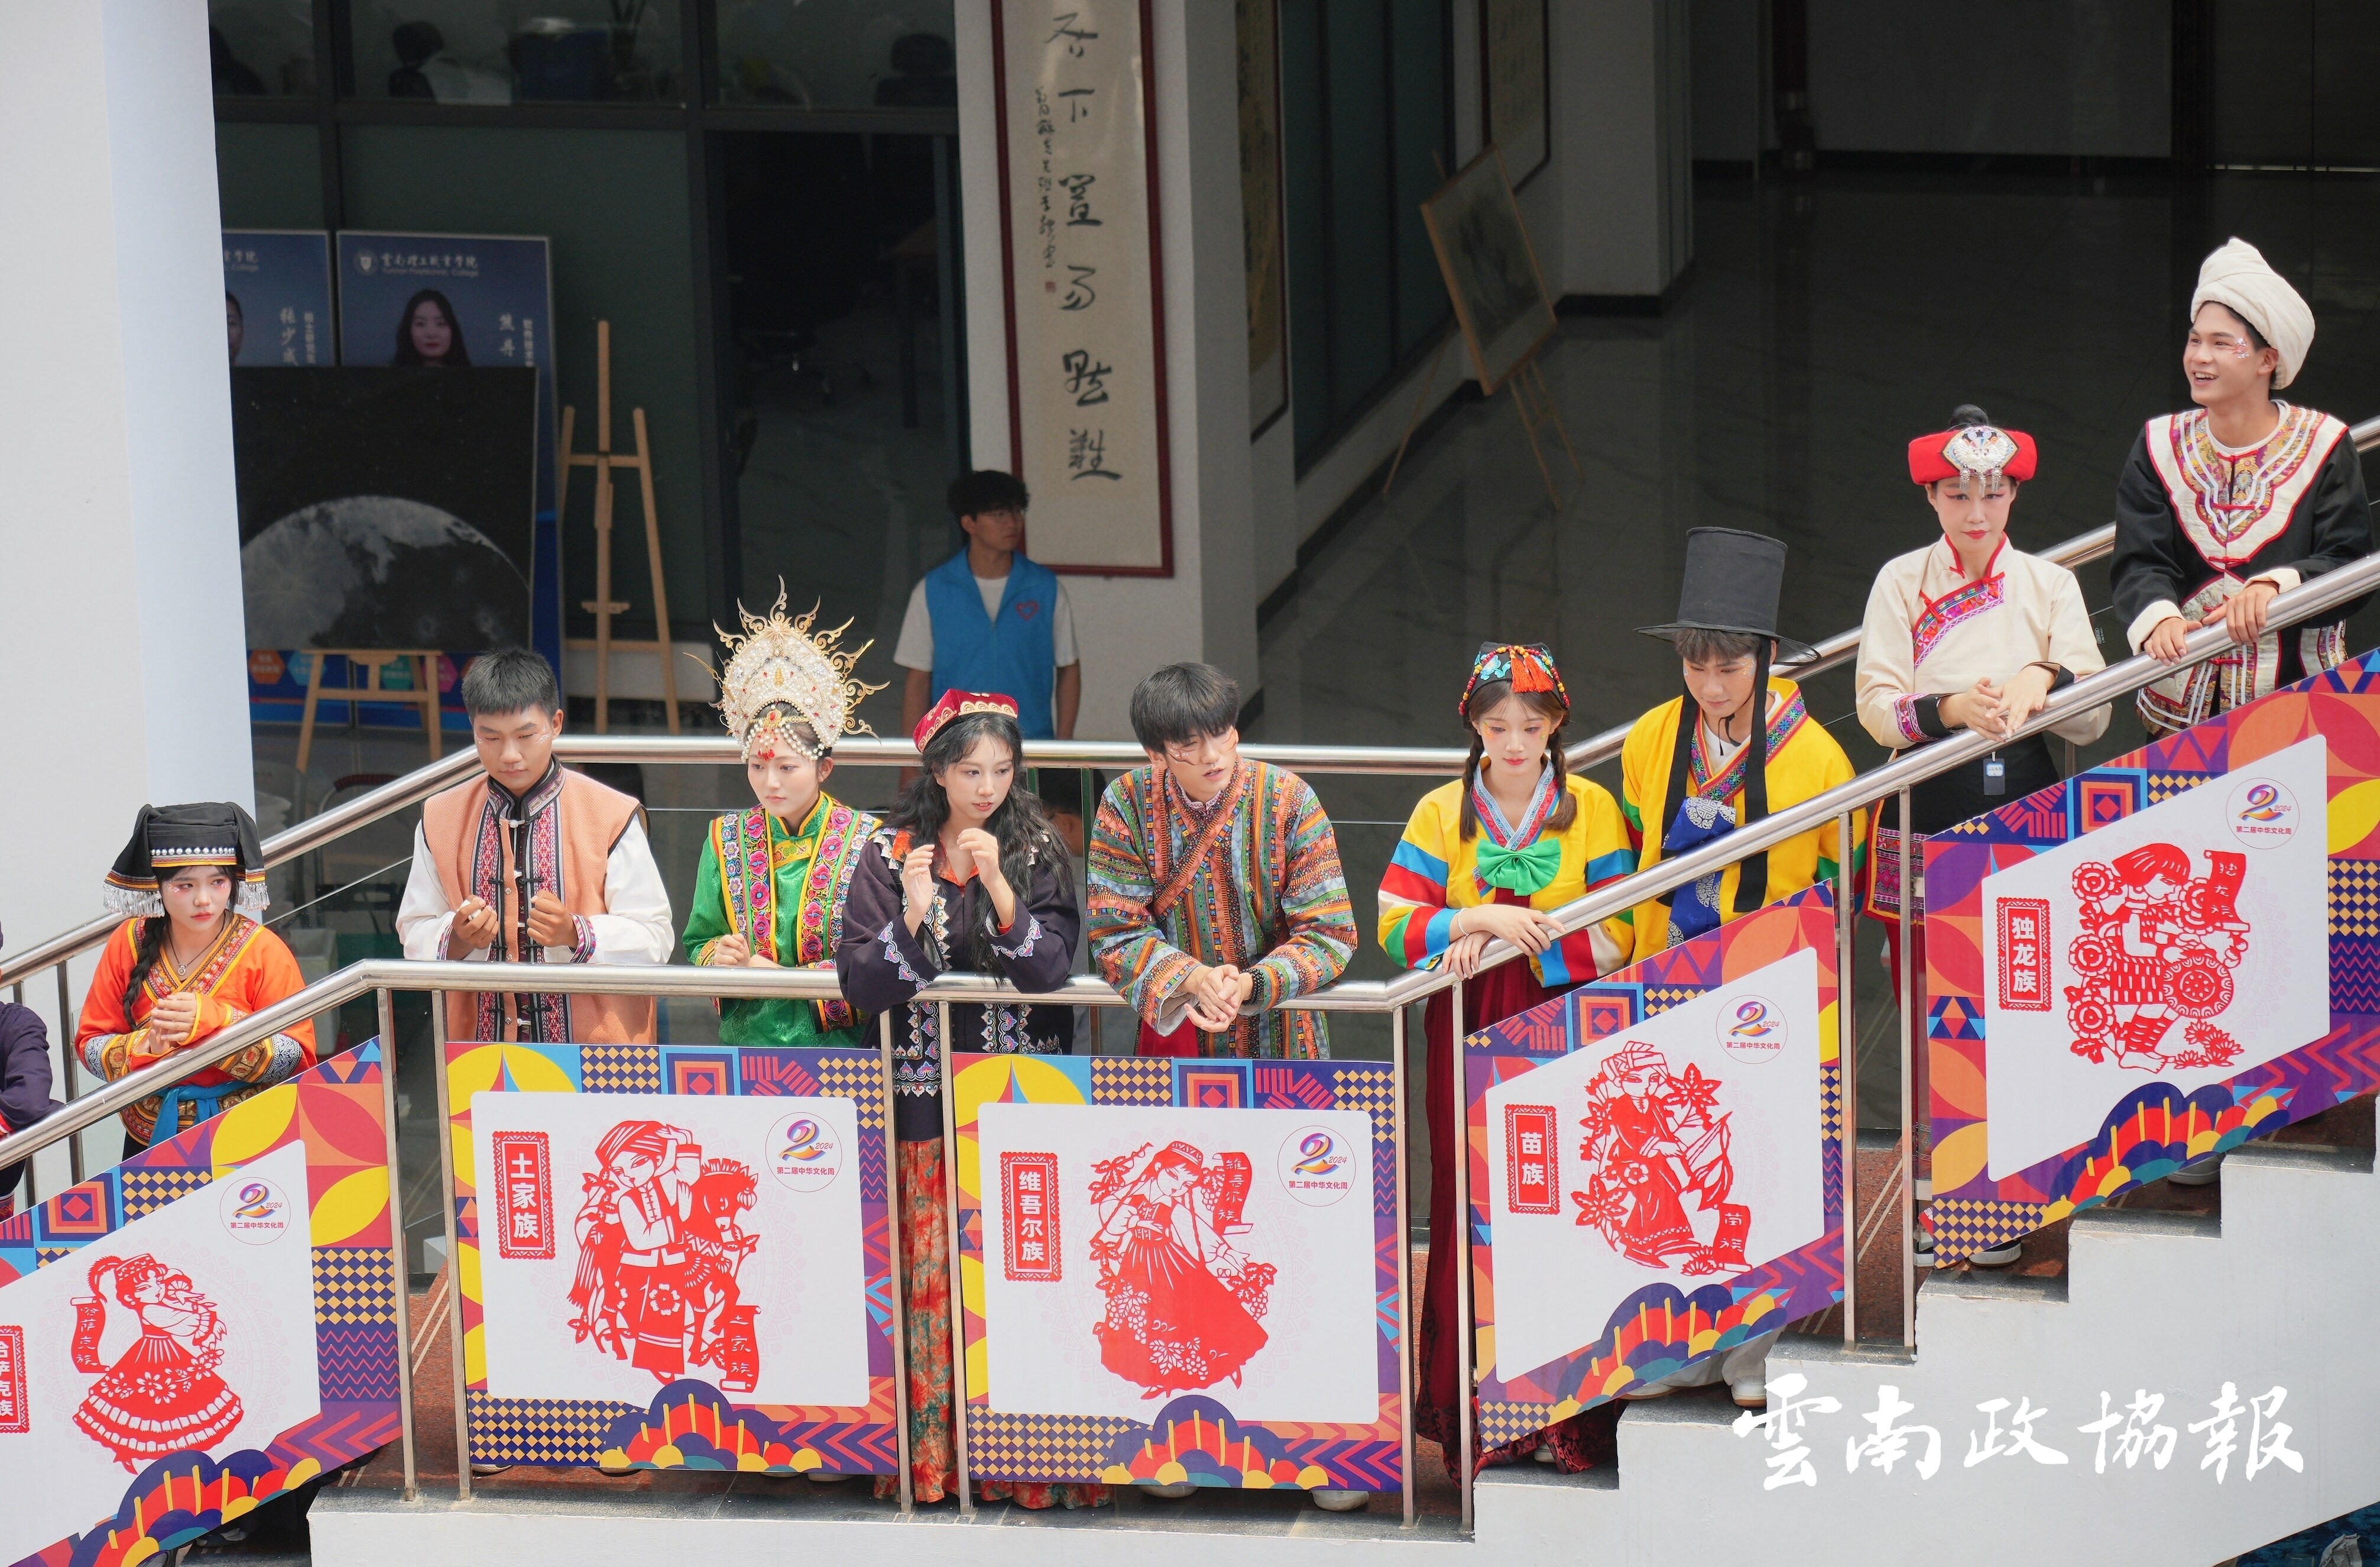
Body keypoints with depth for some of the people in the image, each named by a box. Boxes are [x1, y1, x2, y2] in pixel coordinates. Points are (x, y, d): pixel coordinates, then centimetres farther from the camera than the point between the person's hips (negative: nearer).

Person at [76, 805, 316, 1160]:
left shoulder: (263, 950, -3)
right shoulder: (128, 944, 4)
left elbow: (297, 1059, -8)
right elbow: (90, 1045, 5)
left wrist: (212, 1021, -21)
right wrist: (145, 1048, -16)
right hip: (150, 1143, 2)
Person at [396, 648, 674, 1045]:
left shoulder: (611, 817, 0)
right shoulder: (441, 819, 9)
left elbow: (654, 938, -3)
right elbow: (415, 935, 11)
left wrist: (575, 934, -19)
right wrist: (458, 939, -10)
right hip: (480, 1041, 3)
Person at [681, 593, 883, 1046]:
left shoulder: (865, 840, -1)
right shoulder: (726, 839, 10)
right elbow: (697, 942, 15)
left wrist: (785, 976, -10)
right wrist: (717, 955, -7)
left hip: (838, 1045, -3)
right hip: (744, 1043, 3)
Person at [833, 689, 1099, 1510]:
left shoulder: (1038, 849, 3)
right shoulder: (891, 853, 3)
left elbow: (1050, 969, -9)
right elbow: (858, 981, -5)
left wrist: (999, 888, -21)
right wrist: (913, 918, -20)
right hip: (924, 1091, 1)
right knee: (931, 1275, -1)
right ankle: (931, 1451, 6)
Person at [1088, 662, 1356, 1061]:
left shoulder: (1290, 801, -6)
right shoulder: (1125, 804, -3)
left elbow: (1329, 934, -7)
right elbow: (1116, 933, -4)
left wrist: (1251, 984, -25)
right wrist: (1194, 979, -23)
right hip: (1172, 1028, 0)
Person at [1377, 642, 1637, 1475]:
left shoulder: (1592, 810, 4)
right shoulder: (1441, 814, 7)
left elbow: (1617, 937, -3)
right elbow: (1397, 927, 0)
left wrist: (1506, 944, -12)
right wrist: (1482, 918, -16)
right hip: (1468, 1040, 1)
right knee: (1472, 1216, -2)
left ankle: (1564, 1411, 0)